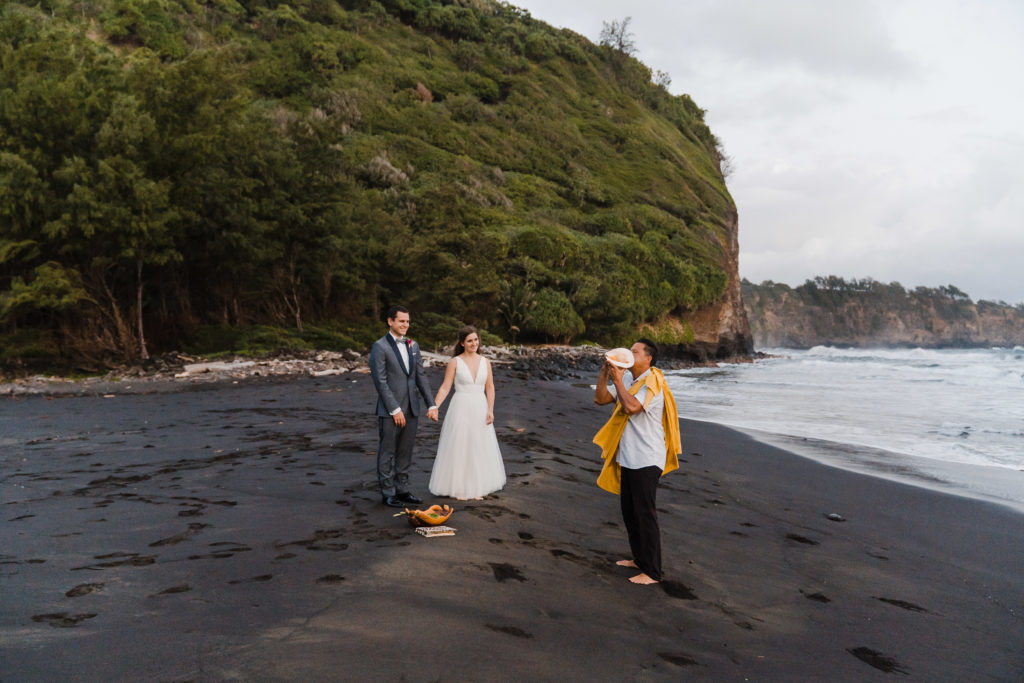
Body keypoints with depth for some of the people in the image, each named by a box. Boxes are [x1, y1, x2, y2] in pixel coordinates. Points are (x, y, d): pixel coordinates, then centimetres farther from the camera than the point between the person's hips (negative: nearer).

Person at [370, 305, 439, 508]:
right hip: (390, 411, -6)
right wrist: (395, 410, -16)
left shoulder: (413, 346, 11)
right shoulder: (380, 347, -9)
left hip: (411, 409, 6)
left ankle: (402, 489, 23)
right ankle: (388, 493, 13)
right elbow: (380, 381, -13)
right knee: (387, 453, 4)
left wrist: (431, 404, 4)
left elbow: (421, 376, 11)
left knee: (405, 452, 13)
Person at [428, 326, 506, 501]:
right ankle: (459, 488, 12)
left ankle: (476, 488, 20)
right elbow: (445, 388, -6)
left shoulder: (485, 362, 6)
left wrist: (490, 410, -5)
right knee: (459, 448, 1)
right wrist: (434, 406, -18)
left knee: (479, 447, 8)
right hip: (461, 408, -3)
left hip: (480, 408, 4)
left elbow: (490, 388, 6)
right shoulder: (454, 362, -3)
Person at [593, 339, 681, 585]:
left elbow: (632, 407, -31)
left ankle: (652, 572, 5)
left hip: (646, 460, -9)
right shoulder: (627, 378, 9)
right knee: (629, 511, 18)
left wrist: (618, 381, -20)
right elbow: (600, 399, 7)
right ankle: (639, 558, 33)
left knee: (645, 514, -4)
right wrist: (604, 374, -6)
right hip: (628, 458, 9)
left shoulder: (653, 383, -16)